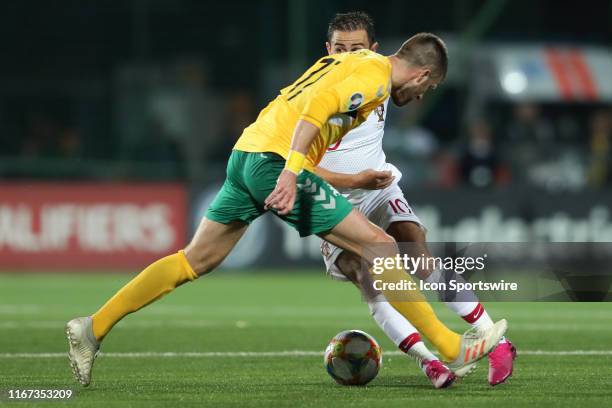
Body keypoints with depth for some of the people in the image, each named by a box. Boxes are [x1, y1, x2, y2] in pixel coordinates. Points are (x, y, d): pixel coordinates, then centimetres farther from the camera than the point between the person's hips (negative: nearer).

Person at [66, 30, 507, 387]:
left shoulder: (353, 61, 22)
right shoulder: (375, 74, -6)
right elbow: (316, 109, -21)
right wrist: (291, 173, -30)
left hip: (245, 155, 9)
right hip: (277, 160, -9)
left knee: (195, 260, 13)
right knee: (379, 245, -7)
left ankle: (92, 329, 11)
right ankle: (453, 349, -5)